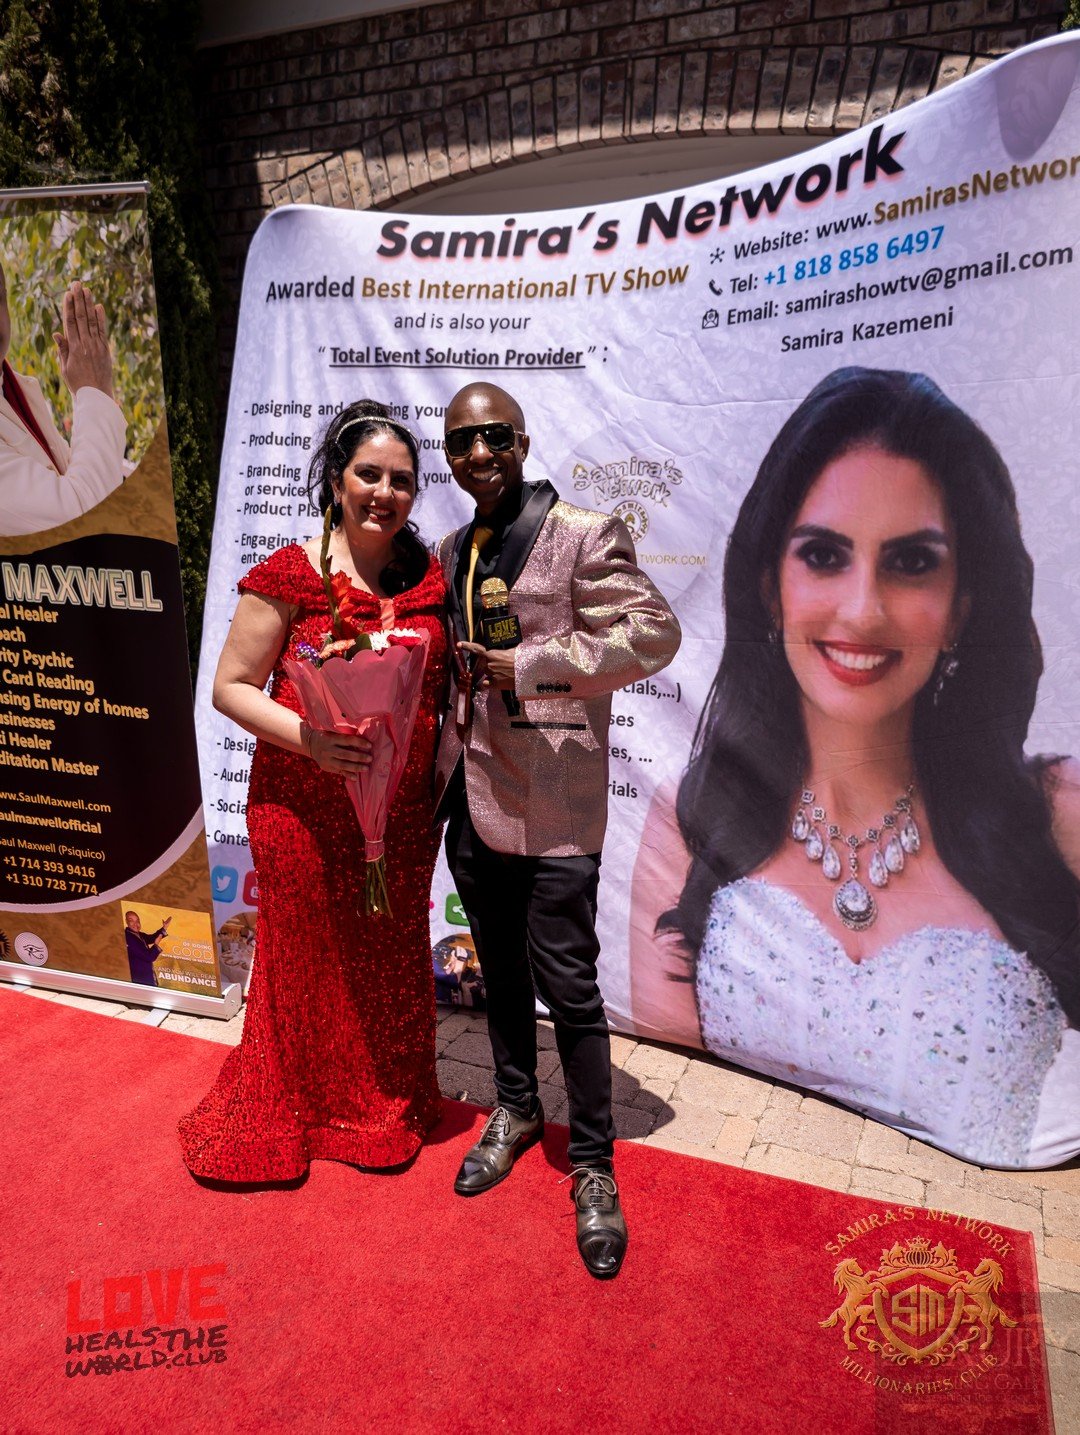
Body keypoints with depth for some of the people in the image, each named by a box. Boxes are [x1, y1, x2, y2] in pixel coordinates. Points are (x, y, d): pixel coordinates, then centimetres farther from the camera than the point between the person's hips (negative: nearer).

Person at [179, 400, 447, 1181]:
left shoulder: (428, 577, 4)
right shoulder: (290, 575, -9)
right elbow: (231, 686, -7)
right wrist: (306, 738, -23)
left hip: (404, 809, 4)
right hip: (306, 808, -3)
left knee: (394, 962, 16)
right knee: (310, 962, 12)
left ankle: (389, 1104, 41)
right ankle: (304, 1109, 39)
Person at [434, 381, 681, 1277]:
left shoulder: (583, 534, -8)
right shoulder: (452, 553, 13)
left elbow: (654, 632, -15)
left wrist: (531, 666, -20)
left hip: (552, 806, -6)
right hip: (473, 800, 7)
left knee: (568, 985, 1)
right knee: (500, 970, 20)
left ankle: (593, 1164, 22)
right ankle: (516, 1111, 41)